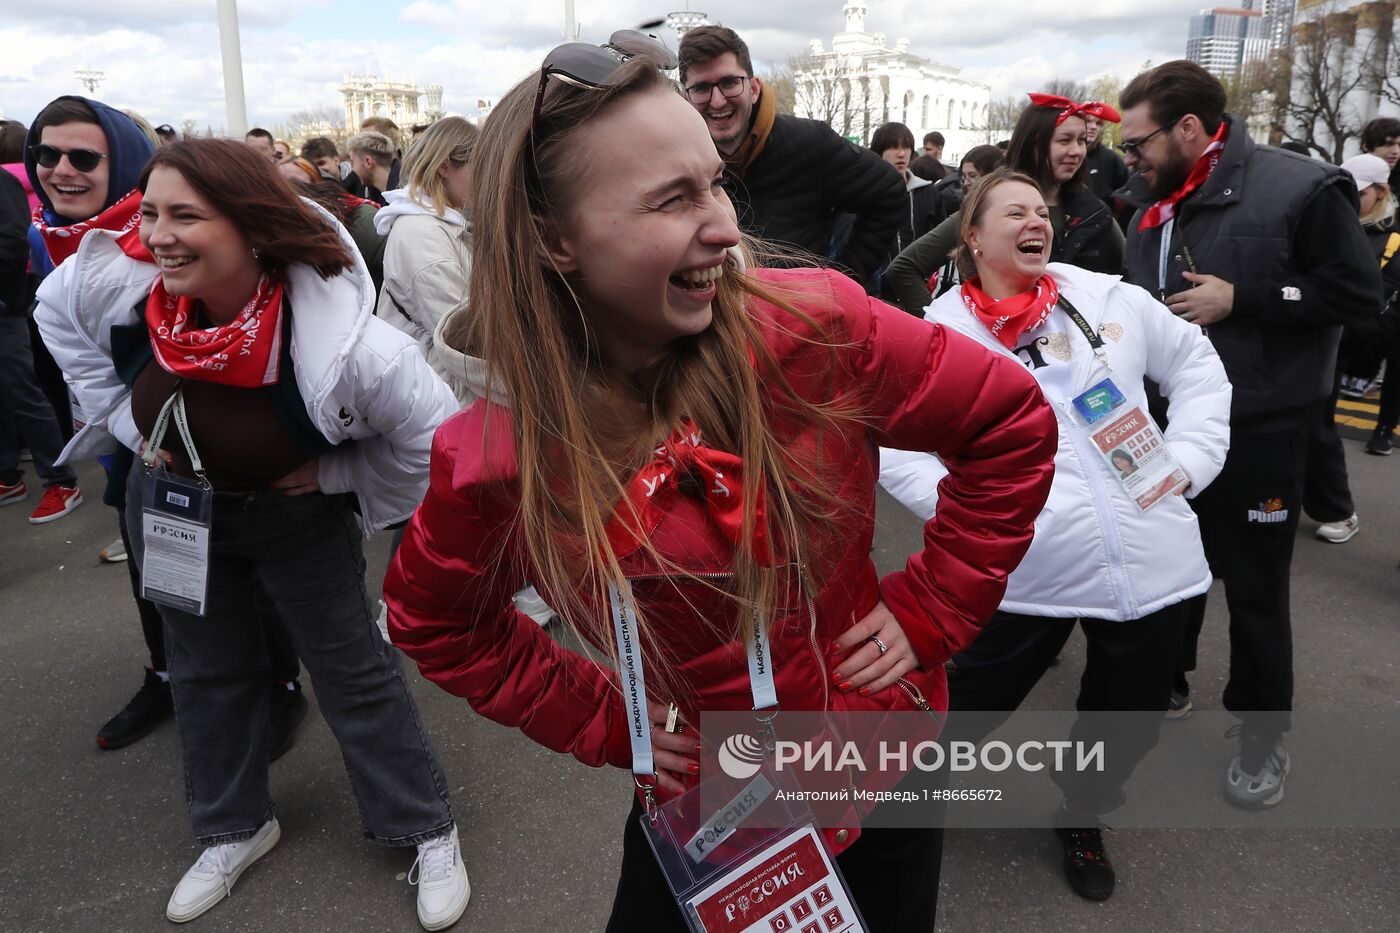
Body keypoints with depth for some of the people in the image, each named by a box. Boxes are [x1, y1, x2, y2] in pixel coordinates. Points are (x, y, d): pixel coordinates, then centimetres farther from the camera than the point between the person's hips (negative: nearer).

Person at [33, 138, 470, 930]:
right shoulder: (119, 283, -24)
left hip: (294, 514, -4)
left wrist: (334, 473, -18)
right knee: (207, 668, 19)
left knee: (355, 670, 5)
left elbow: (436, 427, -23)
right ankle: (236, 828, 43)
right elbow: (55, 309, 2)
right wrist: (122, 418, -3)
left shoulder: (337, 338, -38)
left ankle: (429, 830, 25)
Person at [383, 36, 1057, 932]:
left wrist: (930, 610, -10)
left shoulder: (815, 328, -23)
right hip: (696, 797, 0)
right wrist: (599, 720, -5)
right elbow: (431, 619, 1)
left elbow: (1013, 428, -9)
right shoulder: (496, 461, -19)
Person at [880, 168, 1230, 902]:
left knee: (1130, 721, 19)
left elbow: (1197, 365, 16)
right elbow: (890, 438, -3)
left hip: (1150, 562, 4)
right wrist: (956, 500, -16)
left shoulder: (1111, 299, 6)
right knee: (967, 707, 8)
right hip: (1029, 573, -3)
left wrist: (1189, 457, 4)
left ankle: (1083, 819, 49)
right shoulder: (942, 333, -3)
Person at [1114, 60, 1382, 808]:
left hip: (1258, 428, -6)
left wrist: (1239, 299, -20)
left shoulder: (1297, 187, -13)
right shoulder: (1154, 205, 7)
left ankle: (1264, 736, 22)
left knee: (1254, 587, 4)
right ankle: (1164, 681, 39)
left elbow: (1359, 291, -14)